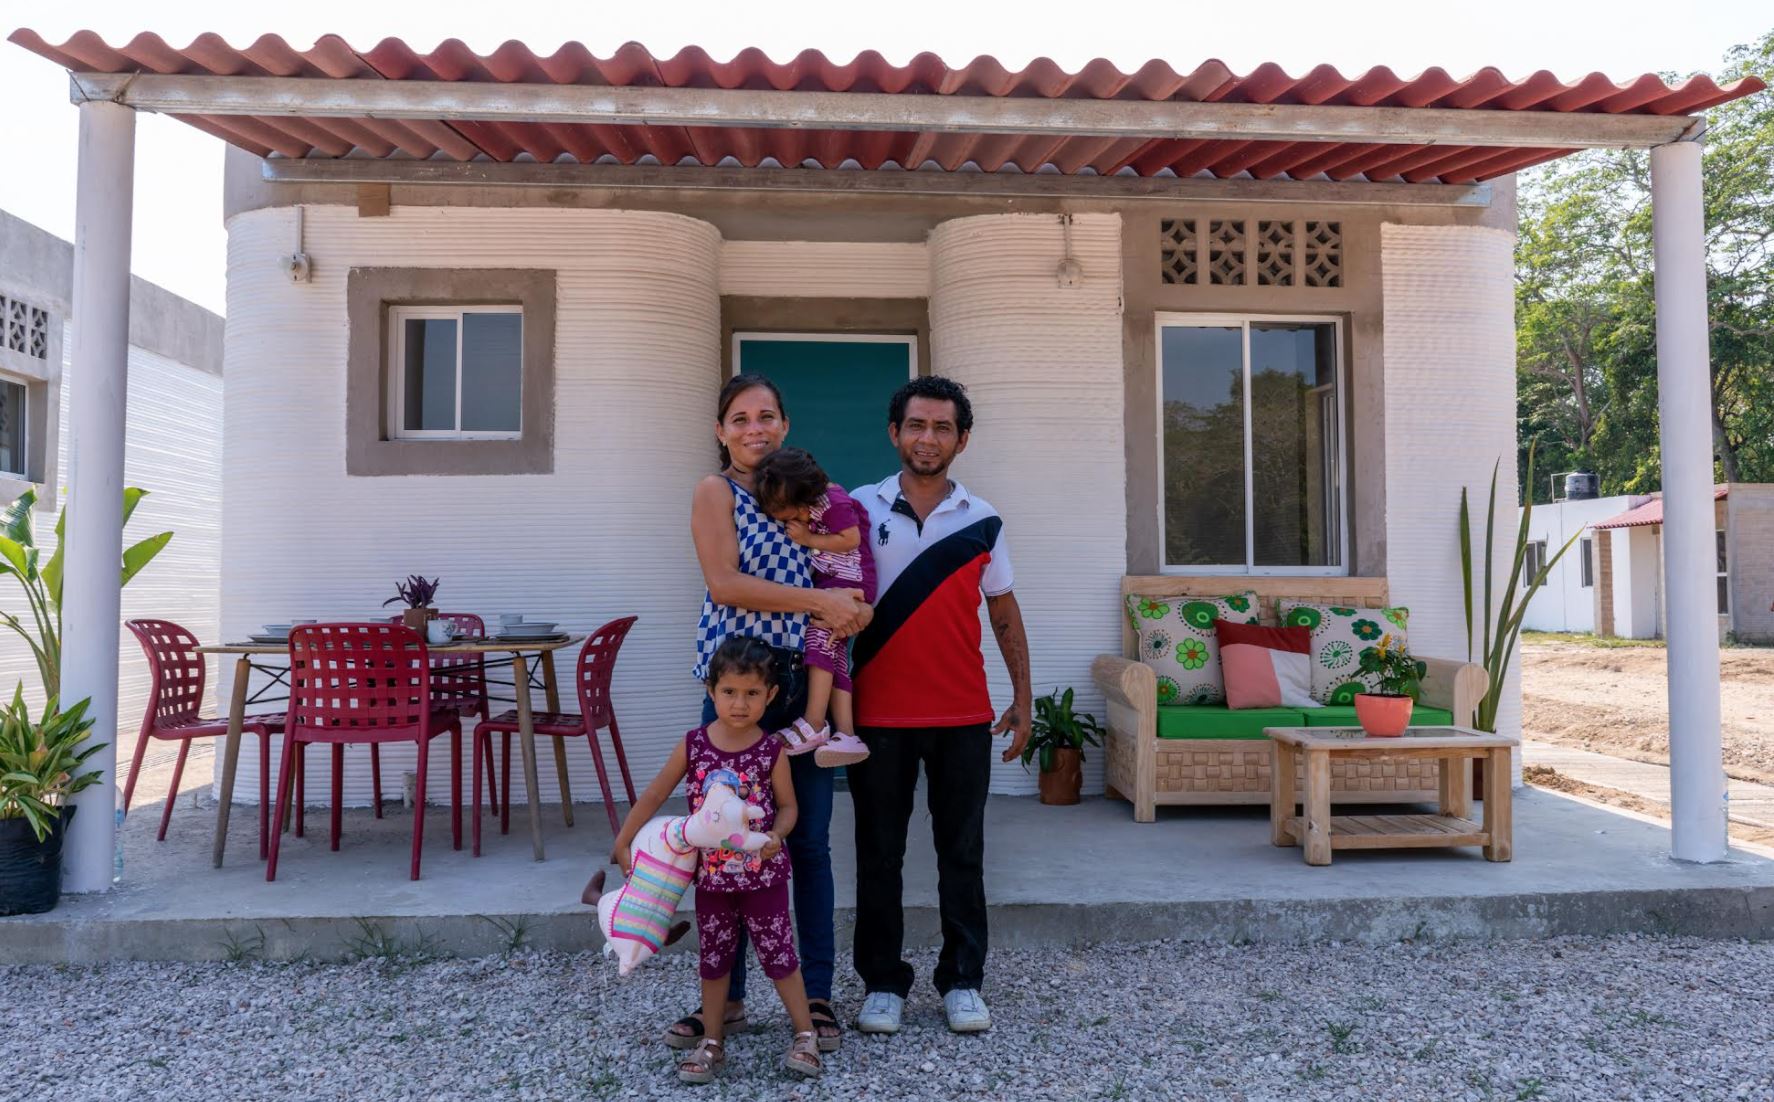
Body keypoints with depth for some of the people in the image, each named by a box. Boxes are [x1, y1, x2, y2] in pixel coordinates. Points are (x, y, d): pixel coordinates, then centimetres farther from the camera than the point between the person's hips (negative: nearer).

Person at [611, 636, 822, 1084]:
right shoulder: (693, 745, -9)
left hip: (763, 874, -2)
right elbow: (653, 796, 0)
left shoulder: (772, 751, -12)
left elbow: (788, 805, -2)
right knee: (712, 959, 15)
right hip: (711, 875, 2)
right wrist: (623, 844, 1)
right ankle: (711, 1042, 31)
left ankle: (806, 1036, 23)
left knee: (779, 954, 7)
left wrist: (777, 835, -22)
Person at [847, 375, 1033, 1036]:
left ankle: (962, 981, 22)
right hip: (879, 714, -1)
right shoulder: (860, 509, 1)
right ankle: (882, 982, 22)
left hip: (964, 715, 1)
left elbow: (1004, 614, 10)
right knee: (879, 853, 8)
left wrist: (1022, 699, 8)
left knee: (962, 852, 9)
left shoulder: (982, 521, 5)